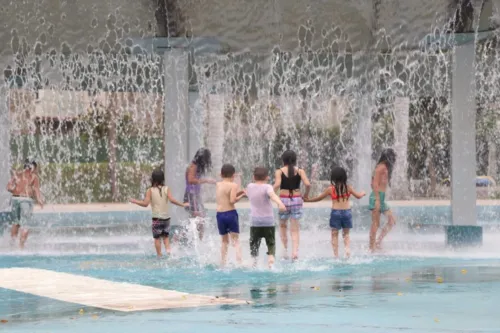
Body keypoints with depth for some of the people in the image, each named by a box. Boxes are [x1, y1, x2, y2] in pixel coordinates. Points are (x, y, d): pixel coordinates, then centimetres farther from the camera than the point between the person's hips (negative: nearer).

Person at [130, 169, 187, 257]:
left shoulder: (150, 190, -5)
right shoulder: (166, 189, 0)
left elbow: (145, 203, -11)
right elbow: (172, 200, -13)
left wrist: (135, 201, 3)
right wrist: (182, 205, -2)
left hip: (156, 218, -3)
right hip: (166, 217, 3)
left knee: (157, 238, 6)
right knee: (166, 236, 18)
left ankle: (159, 255, 2)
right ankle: (168, 249, -4)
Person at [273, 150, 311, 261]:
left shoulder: (279, 171, -2)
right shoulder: (300, 171, 1)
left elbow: (277, 184, -19)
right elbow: (308, 184, -11)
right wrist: (306, 194, 7)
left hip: (284, 200, -1)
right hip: (297, 200, 1)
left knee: (282, 225, 21)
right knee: (294, 229, 4)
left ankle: (286, 249, 12)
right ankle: (295, 251, -12)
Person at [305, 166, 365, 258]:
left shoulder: (330, 189, -4)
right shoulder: (348, 188, 2)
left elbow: (319, 198, 4)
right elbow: (358, 196, 14)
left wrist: (307, 200, 19)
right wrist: (363, 193, 38)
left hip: (335, 212, -2)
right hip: (347, 212, 2)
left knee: (334, 234, 7)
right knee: (346, 234, 17)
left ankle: (336, 255, 3)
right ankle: (348, 250, -5)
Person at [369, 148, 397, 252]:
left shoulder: (385, 168, 18)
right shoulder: (382, 167, -10)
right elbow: (375, 183, -17)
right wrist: (377, 200, -21)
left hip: (381, 198, 10)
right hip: (377, 197, -10)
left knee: (392, 221, 9)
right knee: (376, 224, -8)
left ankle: (378, 242, 9)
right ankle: (372, 248, -7)